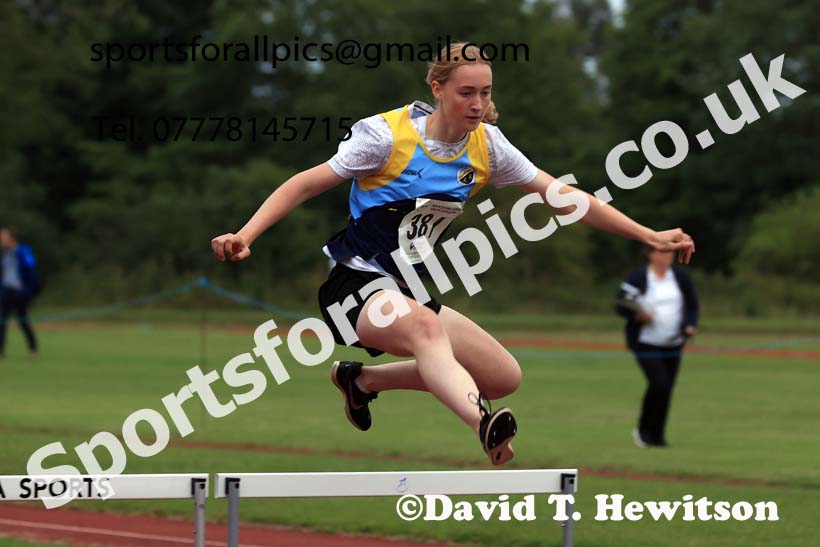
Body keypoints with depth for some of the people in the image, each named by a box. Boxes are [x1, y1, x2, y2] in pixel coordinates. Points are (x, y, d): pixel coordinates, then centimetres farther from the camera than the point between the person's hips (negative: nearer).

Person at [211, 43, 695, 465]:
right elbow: (305, 186, -13)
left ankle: (362, 379, 13)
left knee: (506, 377, -1)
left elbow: (563, 195, 6)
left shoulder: (487, 145, 1)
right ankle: (484, 424, -65)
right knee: (425, 326, -38)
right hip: (353, 282, -7)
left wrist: (649, 236, 4)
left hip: (405, 289, 7)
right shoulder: (388, 135, -15)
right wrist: (245, 236, -26)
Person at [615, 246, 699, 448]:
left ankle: (657, 436, 18)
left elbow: (692, 305, 14)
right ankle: (644, 430, 2)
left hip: (673, 344, 5)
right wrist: (638, 315, -24)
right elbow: (621, 306, -6)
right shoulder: (637, 277, -9)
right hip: (645, 342, -5)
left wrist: (690, 325, -3)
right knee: (659, 384, -18)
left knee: (667, 389, 4)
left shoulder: (680, 276, 4)